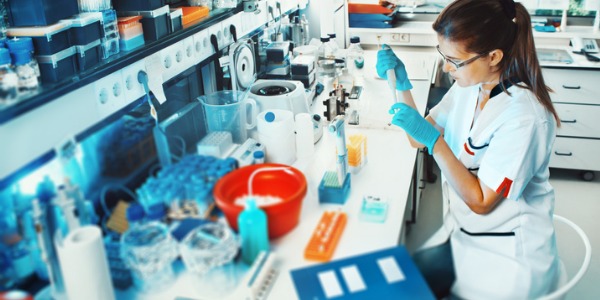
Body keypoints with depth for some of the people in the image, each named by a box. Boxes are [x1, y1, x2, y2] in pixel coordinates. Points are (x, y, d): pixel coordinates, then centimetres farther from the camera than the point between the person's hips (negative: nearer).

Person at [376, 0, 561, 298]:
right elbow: (419, 139, 5)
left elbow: (481, 201, -20)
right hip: (465, 235, 6)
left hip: (506, 258, -6)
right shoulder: (469, 86, -4)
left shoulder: (523, 117, -26)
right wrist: (401, 86, -9)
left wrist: (434, 139, -26)